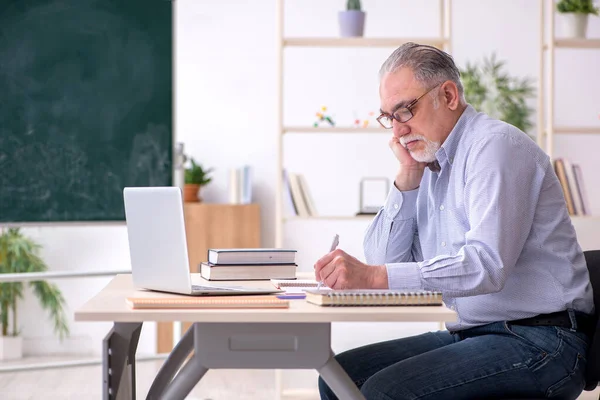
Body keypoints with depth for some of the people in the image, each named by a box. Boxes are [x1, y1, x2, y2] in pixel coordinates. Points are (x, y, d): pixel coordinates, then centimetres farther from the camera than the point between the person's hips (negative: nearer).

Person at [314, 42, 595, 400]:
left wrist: (373, 276, -32)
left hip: (537, 340, -8)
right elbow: (384, 262, 10)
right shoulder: (430, 164, 15)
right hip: (469, 333, 9)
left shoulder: (496, 145, -12)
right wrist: (408, 177, 1)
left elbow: (488, 264, -26)